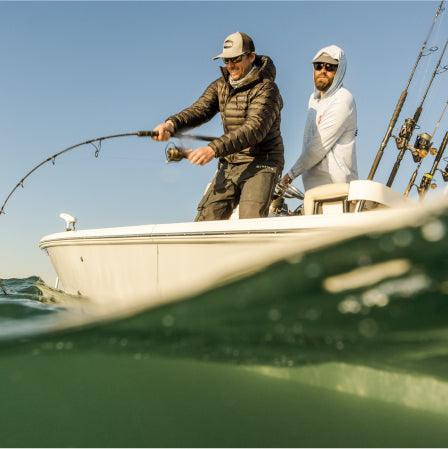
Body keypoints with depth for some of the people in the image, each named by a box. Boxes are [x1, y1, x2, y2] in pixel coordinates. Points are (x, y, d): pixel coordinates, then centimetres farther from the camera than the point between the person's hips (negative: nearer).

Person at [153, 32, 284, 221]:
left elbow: (254, 129, -25)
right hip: (229, 164, 6)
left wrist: (214, 149, -36)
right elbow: (199, 110, -4)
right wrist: (171, 124, -26)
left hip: (260, 164, -6)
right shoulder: (221, 85, 10)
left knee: (250, 223, -23)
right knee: (206, 218, -2)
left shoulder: (266, 89, -12)